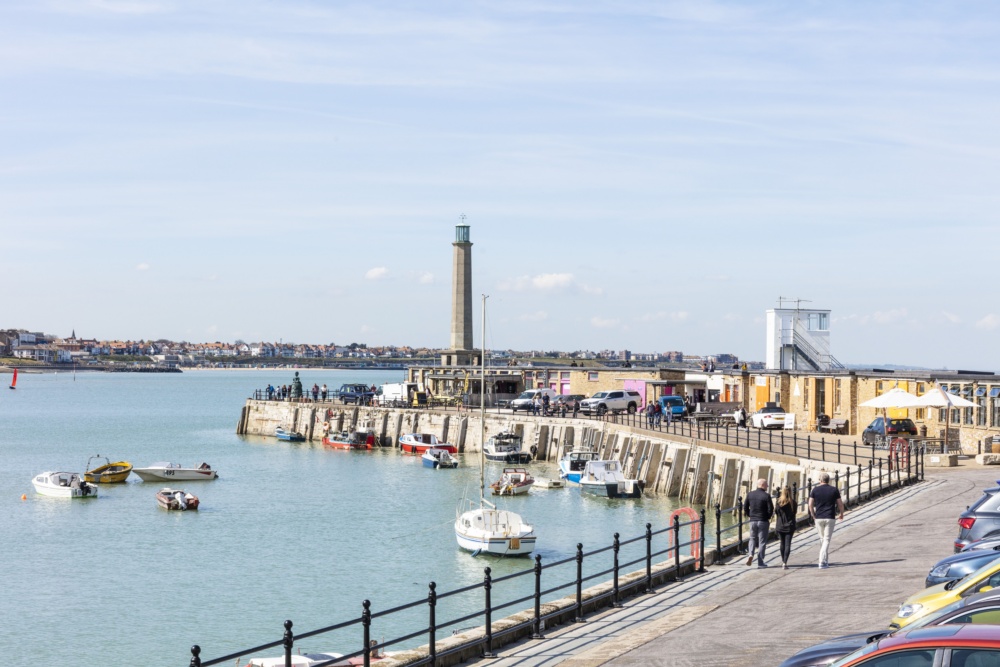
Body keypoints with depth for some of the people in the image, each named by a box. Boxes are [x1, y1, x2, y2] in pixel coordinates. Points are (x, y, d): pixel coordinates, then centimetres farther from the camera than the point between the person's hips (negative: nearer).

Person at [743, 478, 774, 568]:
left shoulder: (750, 494, 1)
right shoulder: (766, 496, -12)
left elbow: (745, 507, 2)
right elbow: (771, 509, -12)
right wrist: (768, 517, 6)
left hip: (752, 520, 3)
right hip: (763, 521, -3)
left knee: (753, 539, 19)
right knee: (762, 541, 5)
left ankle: (751, 554, -5)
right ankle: (760, 562, 5)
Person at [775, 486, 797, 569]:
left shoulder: (779, 502, -6)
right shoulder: (792, 502, -7)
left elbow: (776, 514, -2)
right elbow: (794, 512, 3)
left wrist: (775, 523, 10)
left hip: (780, 526, 2)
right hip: (790, 526, -2)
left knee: (782, 544, 18)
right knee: (788, 544, -2)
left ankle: (783, 561, 30)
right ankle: (785, 563, -13)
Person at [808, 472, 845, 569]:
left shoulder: (815, 489, 1)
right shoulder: (834, 489, 0)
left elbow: (810, 504, -2)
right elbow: (840, 504, 1)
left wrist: (813, 515, 12)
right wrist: (841, 514, 18)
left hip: (818, 518, 1)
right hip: (830, 518, -1)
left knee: (822, 538, 17)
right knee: (826, 540, 0)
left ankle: (825, 561, 23)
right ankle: (822, 562, -12)